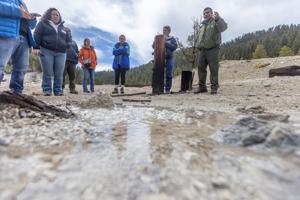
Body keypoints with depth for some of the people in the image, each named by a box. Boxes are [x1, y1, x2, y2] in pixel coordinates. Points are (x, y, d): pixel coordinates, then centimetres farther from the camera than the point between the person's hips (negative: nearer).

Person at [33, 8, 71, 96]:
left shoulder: (63, 27, 25)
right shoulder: (42, 24, 13)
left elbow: (68, 39, 30)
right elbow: (37, 36, 4)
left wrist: (67, 45, 11)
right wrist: (36, 47, -7)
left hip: (61, 53, 3)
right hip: (46, 51, -3)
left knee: (59, 74, -3)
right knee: (47, 73, -6)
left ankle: (58, 91, 1)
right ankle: (47, 90, -1)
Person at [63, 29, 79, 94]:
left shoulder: (74, 42, 28)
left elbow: (77, 51, 28)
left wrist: (77, 55, 7)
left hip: (73, 61, 4)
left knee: (72, 76, 2)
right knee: (62, 74, -8)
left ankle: (72, 89, 5)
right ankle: (61, 88, -6)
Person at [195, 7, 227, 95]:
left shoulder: (215, 22, 3)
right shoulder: (202, 25, 24)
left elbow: (224, 27, -17)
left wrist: (218, 18, -32)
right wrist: (198, 46, 16)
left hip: (212, 49, -6)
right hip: (202, 50, 6)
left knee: (213, 69, -5)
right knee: (201, 68, 3)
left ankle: (214, 87, 1)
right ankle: (202, 86, 11)